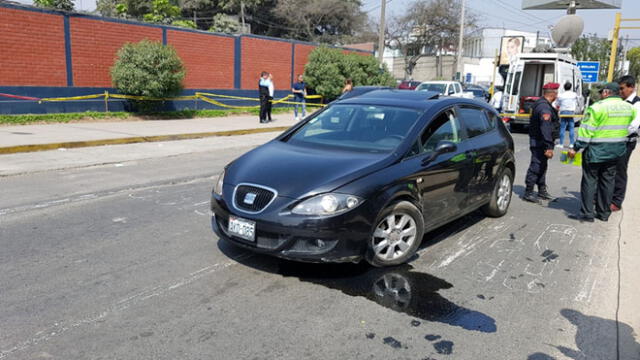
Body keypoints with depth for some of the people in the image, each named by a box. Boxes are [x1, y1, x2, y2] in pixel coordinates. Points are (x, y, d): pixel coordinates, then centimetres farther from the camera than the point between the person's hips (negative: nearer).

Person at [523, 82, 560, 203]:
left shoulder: (540, 104, 12)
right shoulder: (545, 108, -22)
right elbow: (546, 128, -28)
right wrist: (549, 147, -29)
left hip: (538, 141, 11)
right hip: (540, 142, -11)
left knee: (542, 166, 19)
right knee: (536, 167, -5)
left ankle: (542, 190, 30)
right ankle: (528, 192, 2)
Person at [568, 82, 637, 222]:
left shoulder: (597, 107, -15)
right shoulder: (629, 108, 7)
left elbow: (586, 131, -16)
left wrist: (576, 148, -11)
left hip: (596, 150, -6)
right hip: (617, 151, 6)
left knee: (590, 180, 2)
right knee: (608, 180, 14)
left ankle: (587, 213, 3)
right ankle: (604, 213, 21)